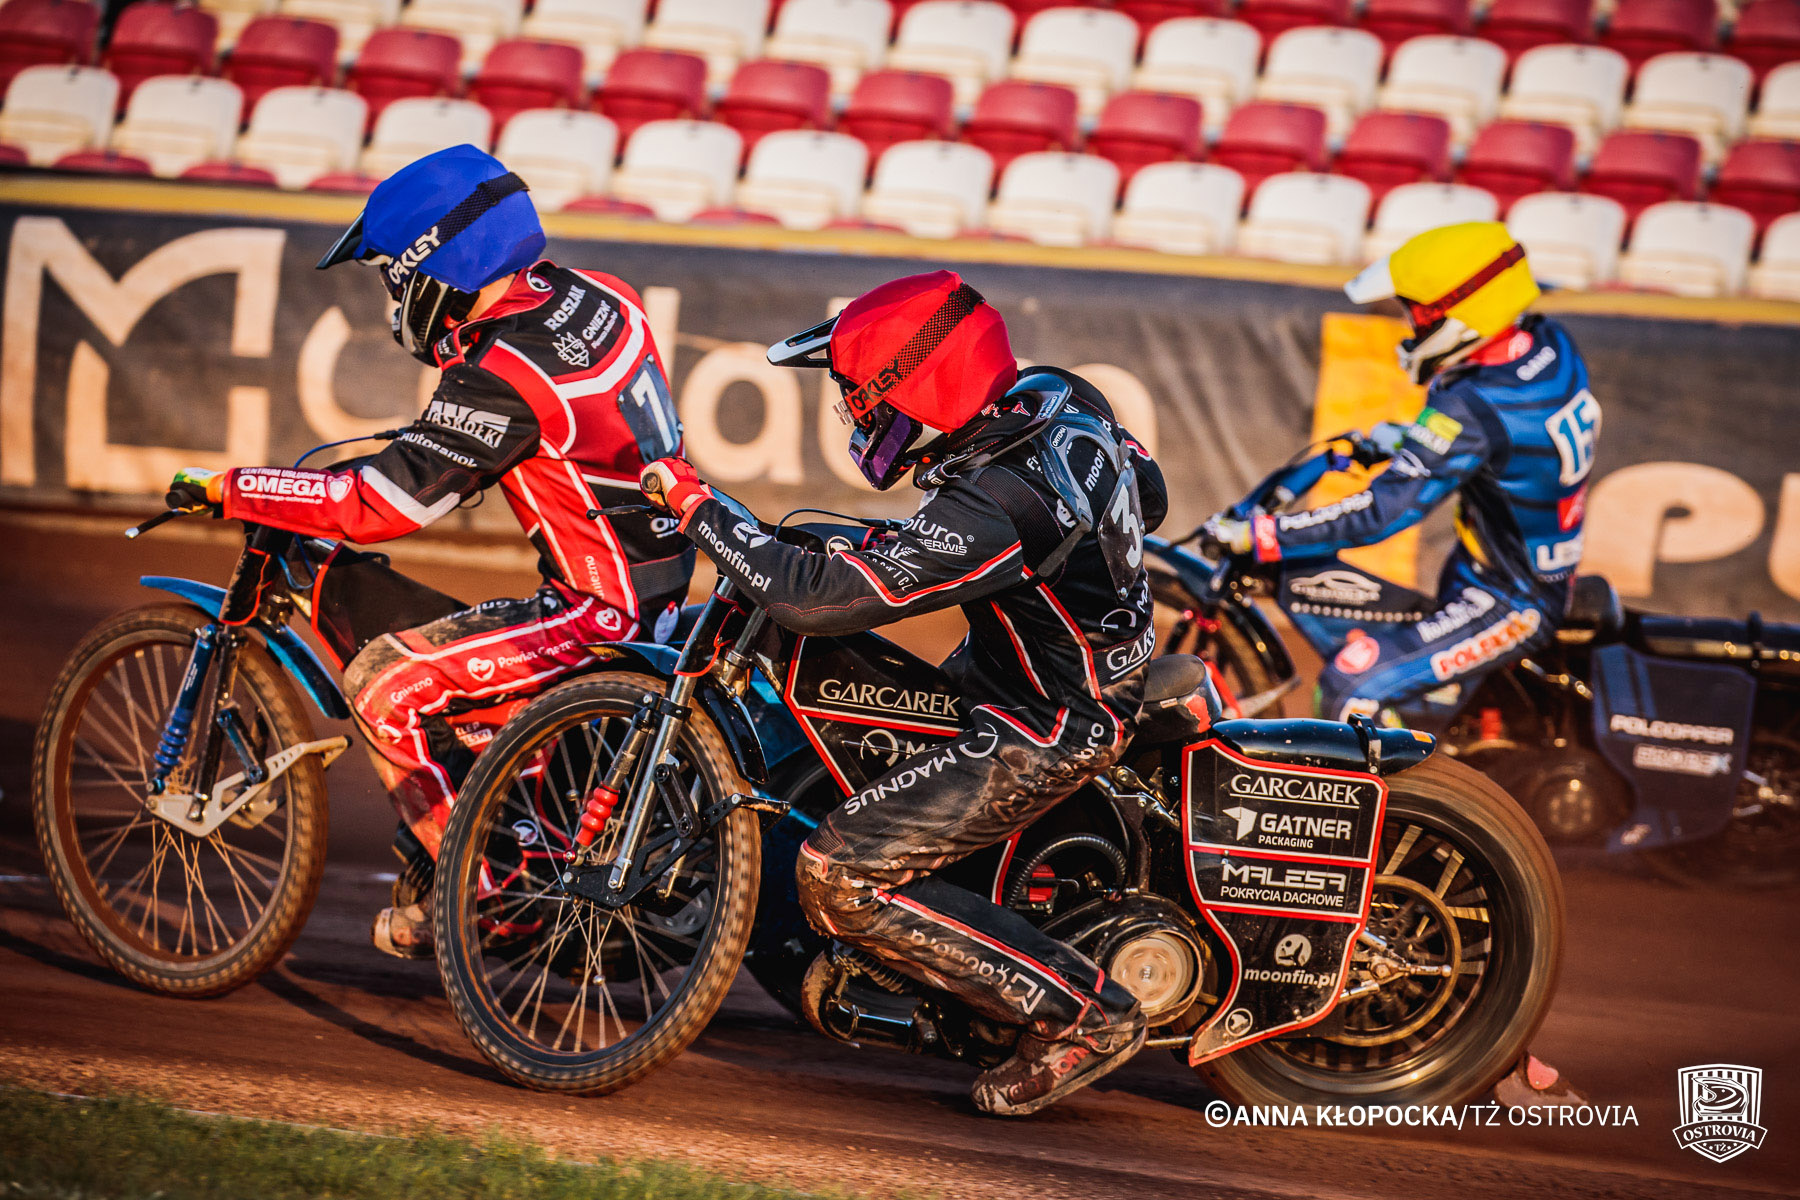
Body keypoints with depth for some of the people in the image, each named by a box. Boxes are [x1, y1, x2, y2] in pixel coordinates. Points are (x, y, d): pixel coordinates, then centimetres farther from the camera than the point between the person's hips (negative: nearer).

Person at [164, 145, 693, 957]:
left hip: (604, 615, -10)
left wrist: (227, 489, -14)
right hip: (661, 578, 10)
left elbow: (378, 506, -22)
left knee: (384, 683, -9)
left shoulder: (502, 378, -22)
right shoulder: (597, 297, 3)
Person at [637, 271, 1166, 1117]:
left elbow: (817, 597, -33)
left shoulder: (988, 515, -33)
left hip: (1043, 730, -10)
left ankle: (1081, 1015, -6)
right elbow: (1148, 493, 11)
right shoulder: (1059, 397, -8)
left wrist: (696, 506, -22)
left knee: (841, 880, -10)